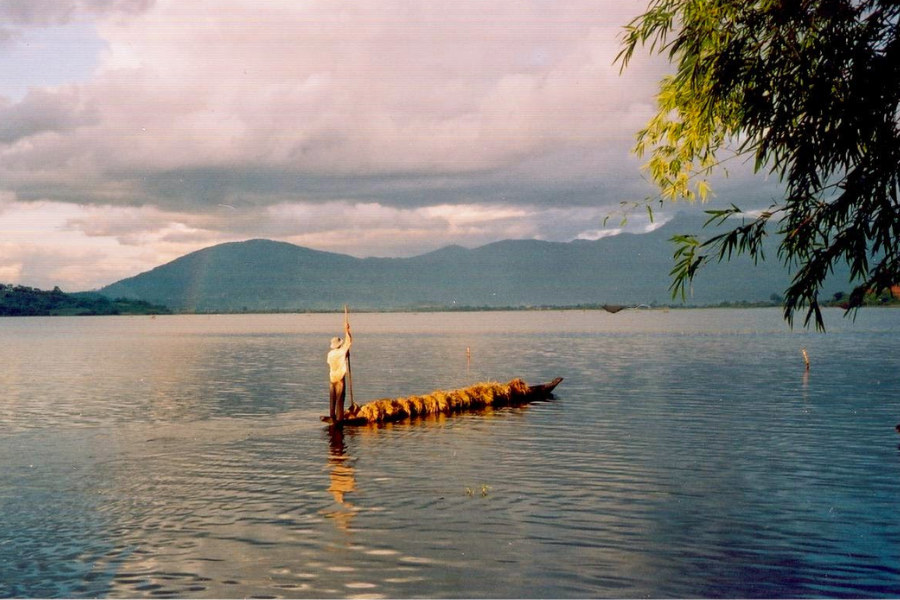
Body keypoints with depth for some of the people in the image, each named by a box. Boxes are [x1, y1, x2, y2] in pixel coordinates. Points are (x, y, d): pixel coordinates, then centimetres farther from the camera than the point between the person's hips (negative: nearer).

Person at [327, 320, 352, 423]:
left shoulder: (330, 353, 1)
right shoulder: (341, 352, -14)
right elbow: (349, 341, -8)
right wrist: (347, 330, 1)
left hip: (332, 377, 5)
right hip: (340, 377, -5)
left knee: (332, 398, 10)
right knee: (340, 398, -3)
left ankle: (332, 416, 12)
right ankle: (339, 418, -4)